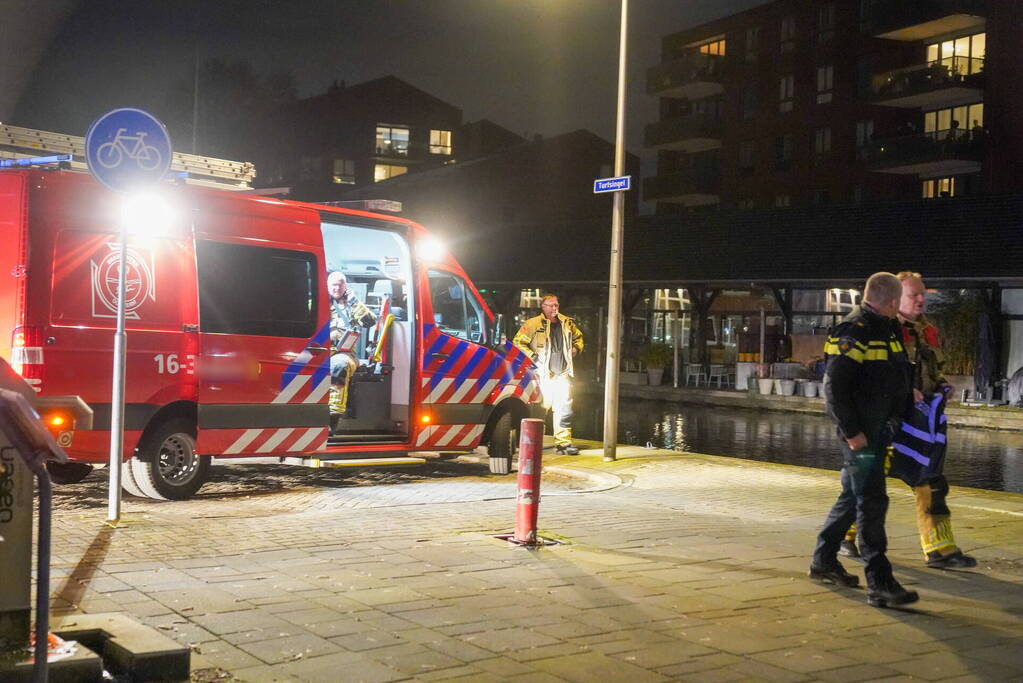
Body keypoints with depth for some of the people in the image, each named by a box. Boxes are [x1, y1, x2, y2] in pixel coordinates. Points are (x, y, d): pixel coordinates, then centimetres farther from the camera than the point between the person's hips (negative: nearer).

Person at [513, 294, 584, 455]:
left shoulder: (567, 323, 13)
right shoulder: (532, 324, -4)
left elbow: (578, 337, 30)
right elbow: (518, 342, -5)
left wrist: (576, 348, 10)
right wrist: (532, 357, -12)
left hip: (563, 374, 5)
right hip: (543, 374, -5)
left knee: (564, 409, 2)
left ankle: (564, 442, 8)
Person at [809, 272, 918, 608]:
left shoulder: (887, 329, 14)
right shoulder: (854, 331, -16)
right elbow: (834, 387, -20)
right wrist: (851, 431, -21)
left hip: (878, 428, 10)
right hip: (861, 431, -10)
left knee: (853, 497, 18)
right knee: (872, 502, -8)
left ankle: (823, 561, 31)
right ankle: (879, 585, -5)